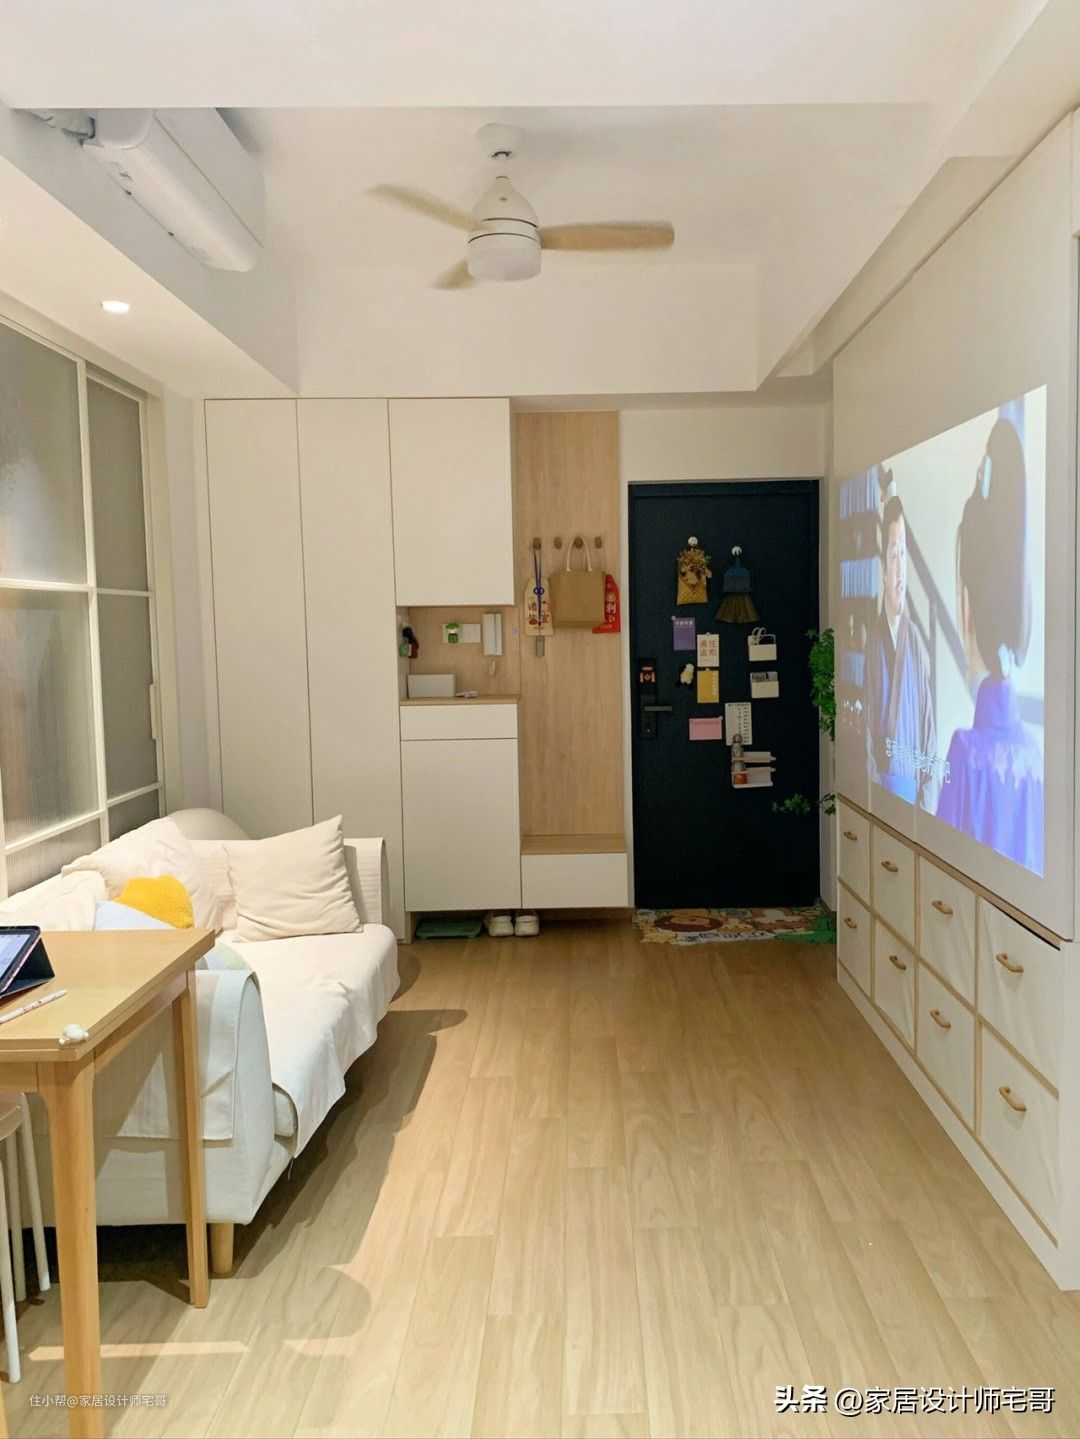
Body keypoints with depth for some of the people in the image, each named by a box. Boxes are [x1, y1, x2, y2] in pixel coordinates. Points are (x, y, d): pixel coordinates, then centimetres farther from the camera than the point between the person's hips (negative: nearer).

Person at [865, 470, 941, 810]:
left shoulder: (918, 644, 3)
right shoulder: (873, 643, -3)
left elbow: (928, 719, 3)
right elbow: (869, 723, -3)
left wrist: (928, 789, -5)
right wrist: (876, 778, -10)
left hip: (914, 782, 2)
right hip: (882, 780, -2)